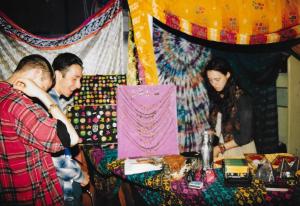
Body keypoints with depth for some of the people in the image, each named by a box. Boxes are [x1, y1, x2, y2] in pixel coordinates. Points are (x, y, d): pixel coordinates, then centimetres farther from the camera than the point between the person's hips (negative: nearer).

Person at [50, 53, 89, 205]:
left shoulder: (56, 100, 7)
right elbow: (53, 151, -26)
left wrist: (76, 169, 11)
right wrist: (79, 175, -12)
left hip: (67, 181, 9)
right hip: (61, 185, -9)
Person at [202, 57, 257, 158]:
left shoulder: (242, 98, -12)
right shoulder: (215, 96, 3)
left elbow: (245, 136, -11)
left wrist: (220, 148, -12)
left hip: (240, 151, -3)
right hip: (220, 151, 4)